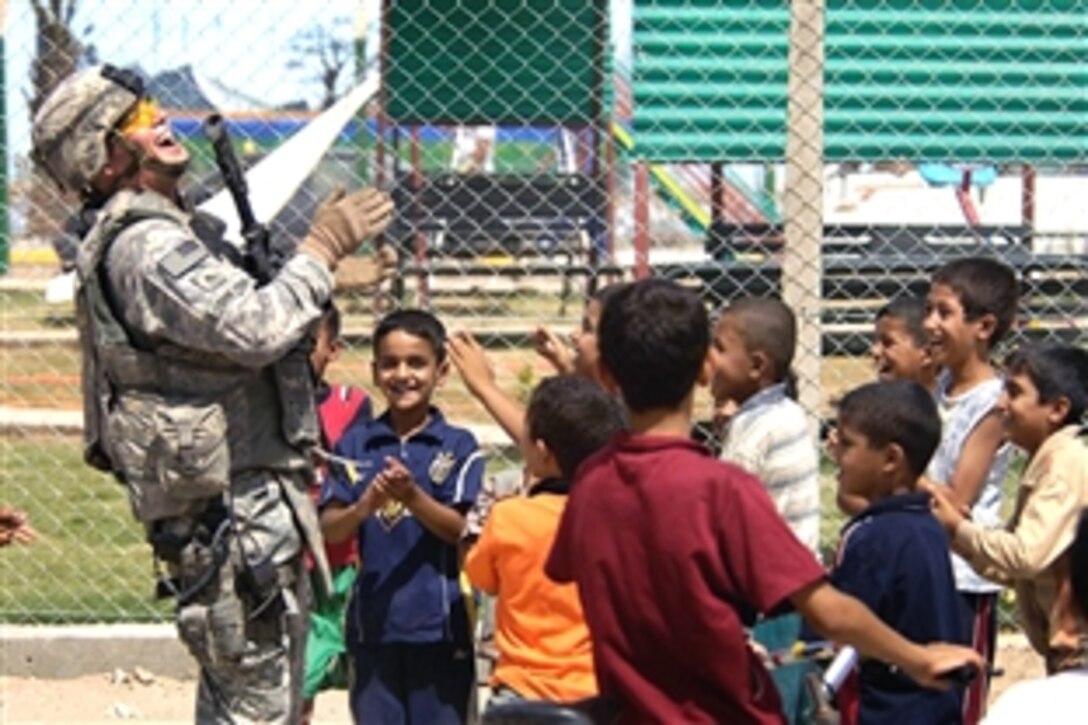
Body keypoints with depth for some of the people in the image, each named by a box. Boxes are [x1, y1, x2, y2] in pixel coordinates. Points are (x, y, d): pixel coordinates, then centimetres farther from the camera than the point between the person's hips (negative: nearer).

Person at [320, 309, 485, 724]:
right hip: (373, 621, 3)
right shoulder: (356, 445, 6)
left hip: (439, 624, -3)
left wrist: (412, 496, -23)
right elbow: (329, 529, 0)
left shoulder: (458, 447, -2)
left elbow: (462, 530, -9)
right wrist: (363, 507, -21)